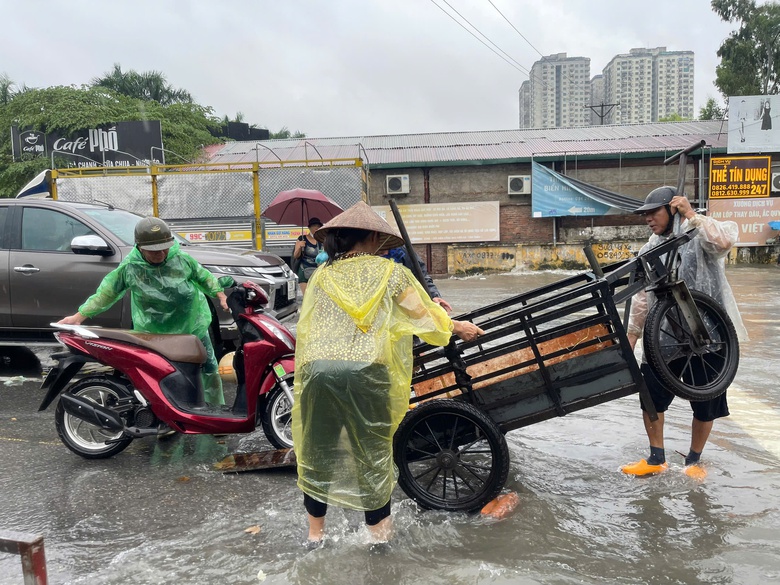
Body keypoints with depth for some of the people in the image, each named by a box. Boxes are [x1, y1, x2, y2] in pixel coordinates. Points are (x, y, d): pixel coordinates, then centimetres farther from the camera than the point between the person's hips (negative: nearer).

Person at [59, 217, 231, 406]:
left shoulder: (181, 259, -8)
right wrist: (79, 316, -5)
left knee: (209, 370, 10)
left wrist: (220, 295, -2)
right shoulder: (129, 267, -10)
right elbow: (105, 293, -2)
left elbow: (203, 277, 7)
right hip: (152, 334, -2)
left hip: (193, 327, 2)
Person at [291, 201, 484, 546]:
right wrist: (457, 327, 28)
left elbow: (306, 326, 19)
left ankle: (315, 530, 32)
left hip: (316, 368, 3)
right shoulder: (389, 272, 9)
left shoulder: (321, 275, 18)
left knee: (316, 449, 18)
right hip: (366, 369, -3)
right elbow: (423, 314, 13)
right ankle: (377, 527, 29)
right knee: (372, 450, 14)